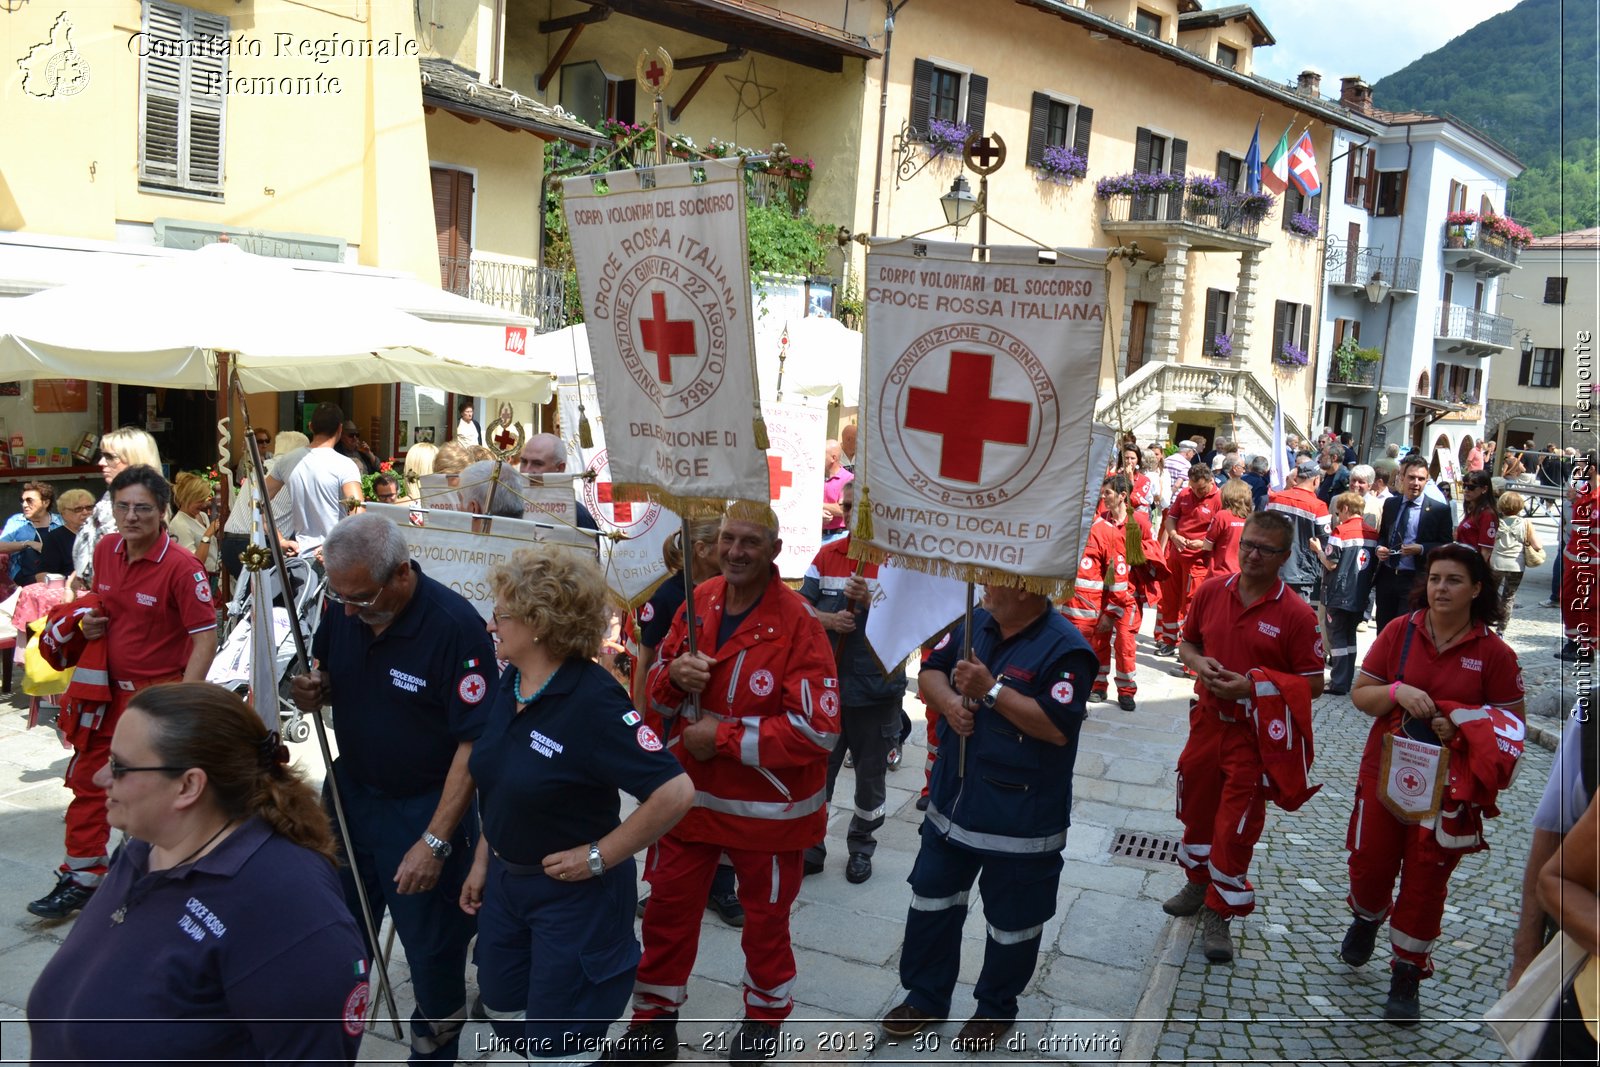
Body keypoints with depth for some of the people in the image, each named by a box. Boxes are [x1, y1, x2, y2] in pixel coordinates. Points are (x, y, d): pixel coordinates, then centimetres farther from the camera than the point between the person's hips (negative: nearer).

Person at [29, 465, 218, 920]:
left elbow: (206, 637, -20)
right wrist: (89, 620, -2)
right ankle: (81, 878, 29)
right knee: (87, 782, 14)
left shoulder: (181, 567, -20)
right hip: (108, 691, 7)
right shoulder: (105, 550, 1)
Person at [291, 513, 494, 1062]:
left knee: (433, 945, 11)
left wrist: (435, 840, -23)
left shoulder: (456, 626, -25)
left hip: (424, 806, -5)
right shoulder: (341, 608, -7)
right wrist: (312, 692, -13)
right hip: (351, 790, 5)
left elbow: (475, 743, -23)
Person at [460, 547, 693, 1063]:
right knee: (504, 1012, 23)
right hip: (505, 880, 8)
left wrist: (599, 857, -23)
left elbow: (675, 792, -32)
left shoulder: (592, 699, -27)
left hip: (574, 892, -8)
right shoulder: (511, 683, -1)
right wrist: (482, 862, 12)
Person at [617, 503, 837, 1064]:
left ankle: (765, 1018, 42)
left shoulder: (798, 622, -19)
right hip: (689, 792, 5)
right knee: (667, 909, 15)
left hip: (767, 804, -4)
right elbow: (658, 692, 8)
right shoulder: (699, 600, -1)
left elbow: (818, 727, -23)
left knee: (765, 920, 16)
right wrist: (674, 675, -17)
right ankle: (655, 1022, 37)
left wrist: (724, 737, -20)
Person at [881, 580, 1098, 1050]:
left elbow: (1059, 727, -27)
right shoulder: (975, 623, 1)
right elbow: (930, 672, 8)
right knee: (931, 900, 17)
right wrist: (948, 700, -15)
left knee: (1012, 922, 12)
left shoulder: (1065, 649, -19)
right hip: (952, 801, 6)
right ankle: (926, 996, 36)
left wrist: (991, 690, -28)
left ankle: (996, 1008, 35)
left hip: (1021, 820, -6)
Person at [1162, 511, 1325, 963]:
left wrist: (1253, 687, -21)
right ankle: (1198, 881, 42)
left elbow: (1312, 684, -11)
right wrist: (1198, 662, -10)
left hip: (1255, 732, -4)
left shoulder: (1297, 614, -14)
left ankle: (1220, 912, 20)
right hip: (1206, 719, 5)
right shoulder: (1211, 591, -2)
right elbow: (1187, 641, 12)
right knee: (1196, 808, 19)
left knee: (1237, 824, 2)